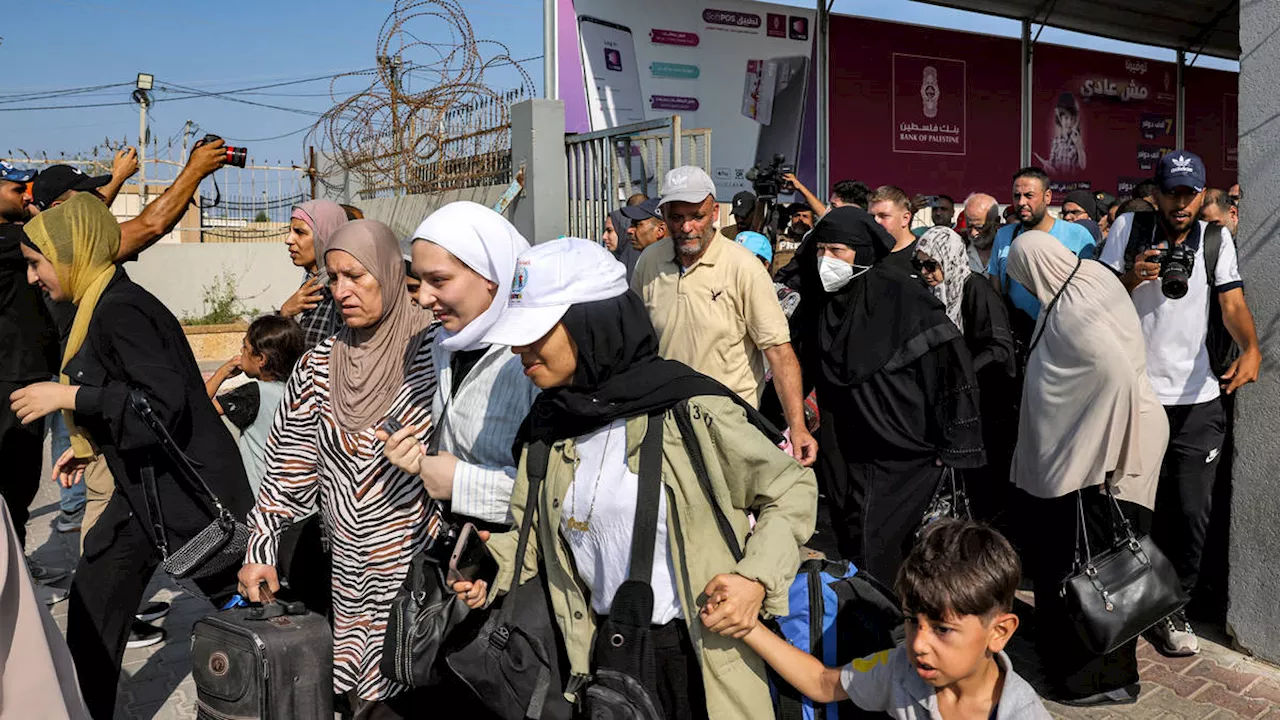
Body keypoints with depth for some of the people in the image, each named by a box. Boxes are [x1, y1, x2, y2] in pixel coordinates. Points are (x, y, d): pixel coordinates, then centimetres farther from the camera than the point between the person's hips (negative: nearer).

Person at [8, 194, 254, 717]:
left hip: (186, 489, -10)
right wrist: (89, 445, 21)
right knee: (91, 607, 12)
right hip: (145, 488, 10)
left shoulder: (120, 310, -19)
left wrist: (69, 397, -21)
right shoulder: (100, 306, 11)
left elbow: (164, 402, -26)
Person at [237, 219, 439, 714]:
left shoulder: (433, 351, -7)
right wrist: (260, 549, 6)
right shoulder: (319, 366, 6)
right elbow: (288, 468, 10)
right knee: (368, 698, 9)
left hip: (426, 571, -4)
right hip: (353, 579, 4)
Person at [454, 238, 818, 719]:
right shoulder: (546, 424, 0)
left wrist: (757, 578, -21)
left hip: (694, 652, -4)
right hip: (601, 648, 5)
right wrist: (488, 572, -8)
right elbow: (528, 525, 10)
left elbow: (792, 489, -8)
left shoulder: (688, 410, -18)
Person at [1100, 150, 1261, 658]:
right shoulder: (1129, 229, 0)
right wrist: (1134, 277, -19)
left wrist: (1250, 349, -26)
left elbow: (1232, 302, -7)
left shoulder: (1216, 238, 4)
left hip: (1198, 398, 1)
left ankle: (1174, 607, 20)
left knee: (1193, 510, 3)